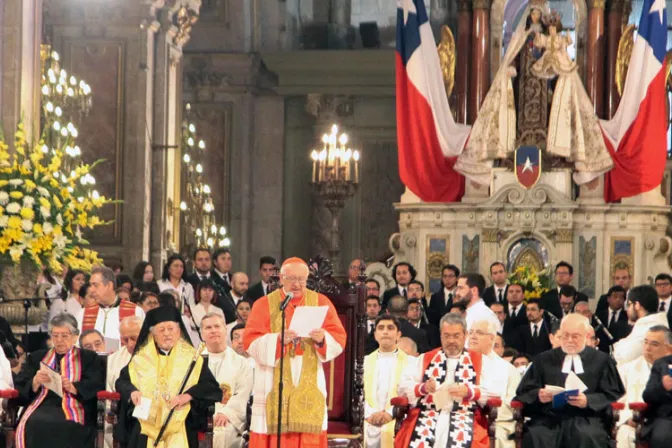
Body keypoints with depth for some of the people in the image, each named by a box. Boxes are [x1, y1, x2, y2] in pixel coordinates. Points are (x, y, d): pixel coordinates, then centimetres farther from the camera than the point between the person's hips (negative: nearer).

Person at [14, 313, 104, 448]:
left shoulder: (89, 358, 18)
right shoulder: (36, 357, 24)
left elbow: (96, 386, 2)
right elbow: (20, 388, 14)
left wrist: (72, 387, -16)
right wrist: (35, 382, -9)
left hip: (73, 407, -2)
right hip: (41, 405, 2)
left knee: (67, 426, -37)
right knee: (33, 424, -34)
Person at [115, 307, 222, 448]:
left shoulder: (191, 358, 7)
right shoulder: (141, 358, 13)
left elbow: (211, 387, 0)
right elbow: (121, 381, 15)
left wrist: (188, 395, -17)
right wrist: (132, 391, -8)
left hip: (180, 429, -2)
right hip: (145, 428, 2)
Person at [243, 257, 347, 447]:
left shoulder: (321, 302, 8)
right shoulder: (264, 304, 3)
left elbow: (339, 339, 1)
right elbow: (251, 342, -6)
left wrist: (323, 338, -20)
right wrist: (278, 339, -22)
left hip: (309, 385, 1)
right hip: (274, 384, -1)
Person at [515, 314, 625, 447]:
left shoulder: (601, 360, 18)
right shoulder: (544, 360, 22)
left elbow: (613, 395, 9)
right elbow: (524, 392, 16)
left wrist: (588, 401, -10)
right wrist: (538, 395, -8)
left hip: (585, 418, -1)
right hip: (549, 418, 1)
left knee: (587, 436, -37)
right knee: (534, 437, -33)